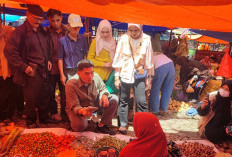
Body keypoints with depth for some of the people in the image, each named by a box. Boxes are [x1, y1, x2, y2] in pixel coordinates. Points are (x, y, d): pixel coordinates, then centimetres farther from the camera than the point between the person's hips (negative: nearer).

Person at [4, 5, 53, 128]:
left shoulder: (41, 31, 11)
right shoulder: (20, 32, -11)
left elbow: (48, 47, 27)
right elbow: (9, 51, -14)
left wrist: (48, 59, 13)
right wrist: (24, 67, -17)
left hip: (44, 70, 7)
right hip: (32, 72, -7)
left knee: (45, 96, 17)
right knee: (31, 99, 5)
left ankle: (44, 117, 35)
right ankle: (30, 122, 25)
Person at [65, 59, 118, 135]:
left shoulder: (95, 77, -16)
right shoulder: (70, 85, -28)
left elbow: (103, 88, 4)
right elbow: (74, 106, -26)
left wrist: (104, 95, -21)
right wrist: (82, 111, -50)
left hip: (94, 103, 5)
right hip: (78, 108, -4)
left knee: (114, 99, -14)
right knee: (80, 126, -35)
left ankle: (101, 125, -4)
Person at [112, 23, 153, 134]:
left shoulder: (146, 40, -2)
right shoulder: (124, 39, -4)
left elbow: (148, 59, 6)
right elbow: (118, 59, 0)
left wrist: (147, 77, 8)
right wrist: (116, 77, -1)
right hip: (125, 75, 0)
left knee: (142, 102, -2)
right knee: (123, 101, 8)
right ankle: (122, 124, 21)